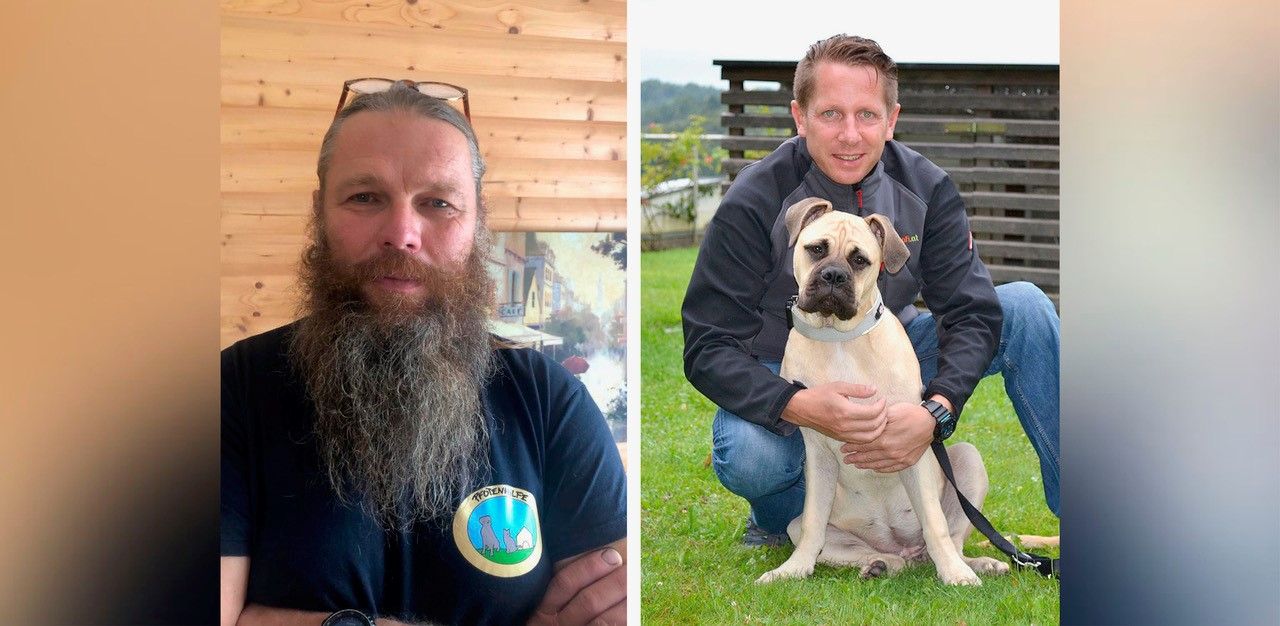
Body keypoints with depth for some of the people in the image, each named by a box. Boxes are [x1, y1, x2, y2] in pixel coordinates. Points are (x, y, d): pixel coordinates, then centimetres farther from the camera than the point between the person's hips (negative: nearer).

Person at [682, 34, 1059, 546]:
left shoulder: (925, 189, -12)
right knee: (749, 458, -39)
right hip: (787, 378, -4)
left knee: (1025, 308, -15)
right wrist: (800, 407, -42)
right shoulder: (754, 203, -22)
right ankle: (783, 516, 0)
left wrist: (935, 411, -33)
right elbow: (710, 347, -23)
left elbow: (971, 312, -13)